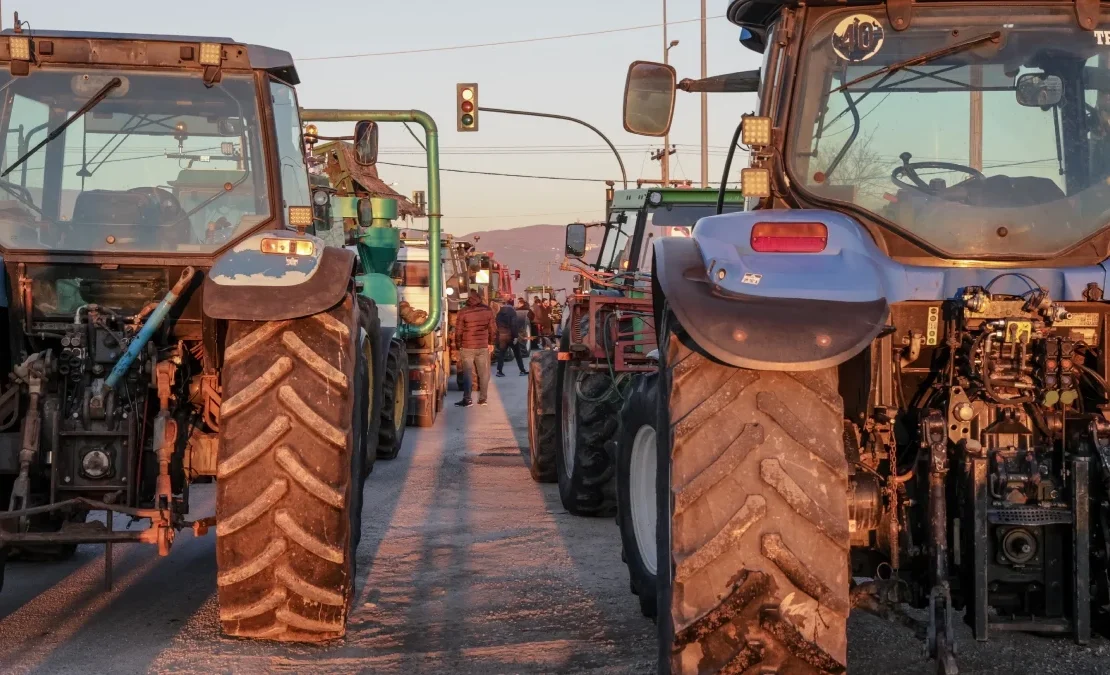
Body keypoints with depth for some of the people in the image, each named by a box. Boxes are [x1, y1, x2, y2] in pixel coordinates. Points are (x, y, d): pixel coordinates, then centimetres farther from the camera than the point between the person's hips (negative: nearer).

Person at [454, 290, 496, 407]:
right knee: (483, 373, 10)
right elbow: (493, 329, 5)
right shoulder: (487, 310, -2)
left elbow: (458, 331, -7)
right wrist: (491, 343, 18)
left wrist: (458, 346, 5)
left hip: (467, 347, -2)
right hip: (483, 347, 2)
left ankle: (467, 399, 1)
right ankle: (482, 399, 13)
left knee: (467, 374, 3)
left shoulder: (463, 312, -11)